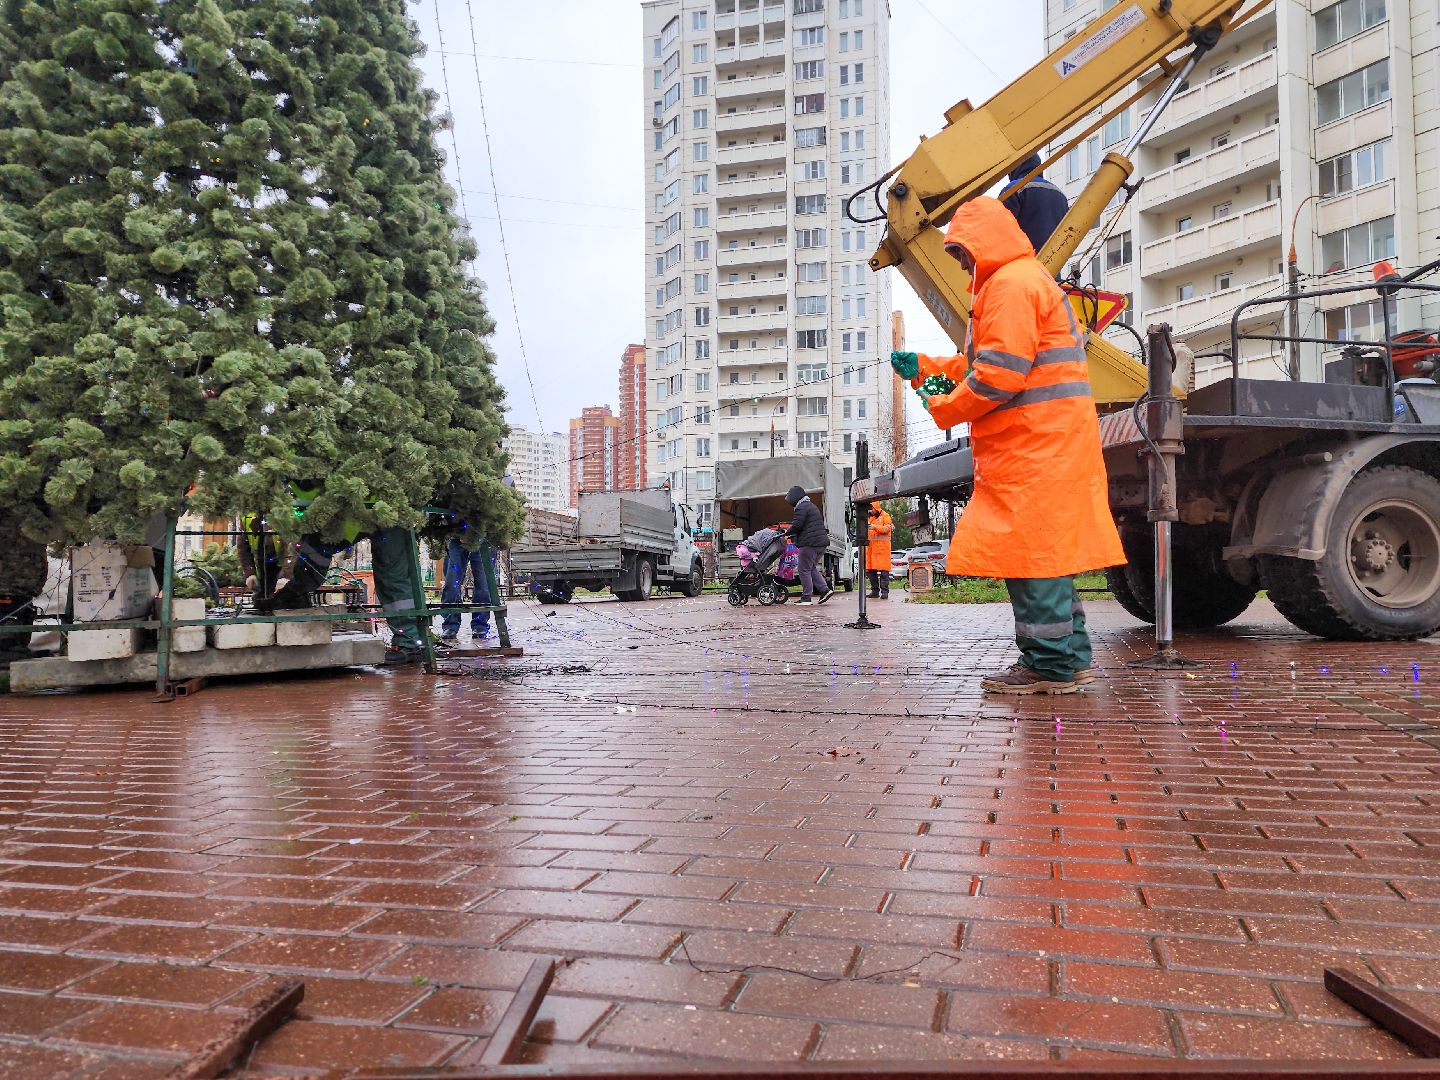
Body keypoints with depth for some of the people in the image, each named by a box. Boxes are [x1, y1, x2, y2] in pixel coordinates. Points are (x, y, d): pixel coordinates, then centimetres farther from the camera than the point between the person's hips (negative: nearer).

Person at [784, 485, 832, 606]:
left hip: (810, 543, -10)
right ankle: (825, 589, 8)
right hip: (822, 542, 10)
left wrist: (787, 532, 4)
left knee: (804, 570, -2)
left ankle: (806, 598, -1)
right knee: (812, 568, 19)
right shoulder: (813, 506, 22)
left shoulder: (801, 507, -9)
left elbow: (796, 526, -17)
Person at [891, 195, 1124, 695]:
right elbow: (982, 362, 26)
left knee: (1029, 546, -9)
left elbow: (999, 373, -19)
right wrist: (924, 366, 19)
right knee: (1047, 546, 13)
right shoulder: (1030, 279, 25)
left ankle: (1049, 665, -5)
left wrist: (944, 409, -7)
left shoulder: (1010, 283, -10)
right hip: (1047, 442, 11)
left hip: (1032, 445, -11)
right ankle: (1069, 657, 19)